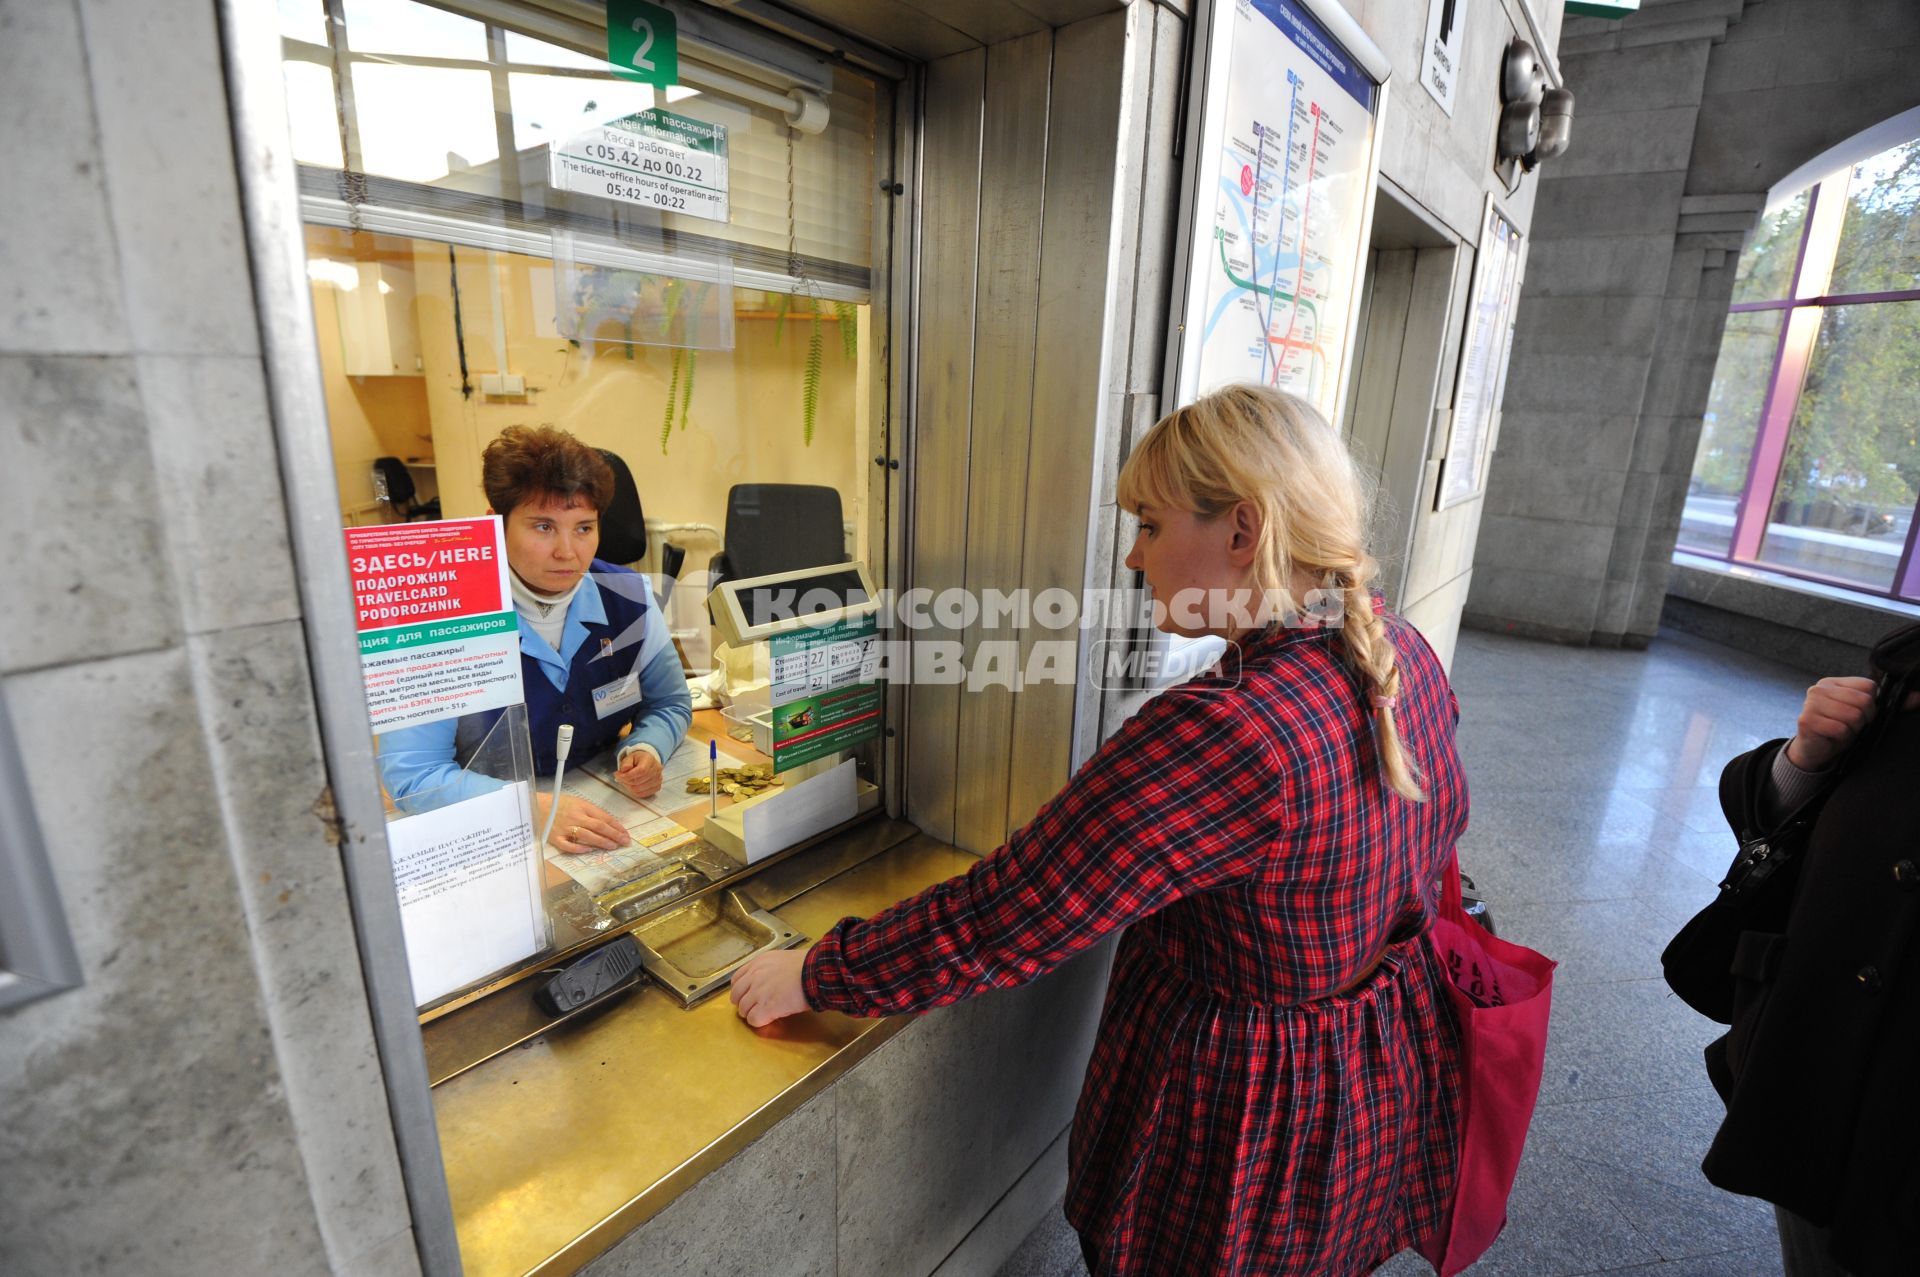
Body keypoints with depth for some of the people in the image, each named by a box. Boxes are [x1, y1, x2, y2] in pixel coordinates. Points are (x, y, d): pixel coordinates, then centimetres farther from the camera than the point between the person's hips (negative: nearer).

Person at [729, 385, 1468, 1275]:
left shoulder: (1227, 732, -38)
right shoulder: (1403, 652, -9)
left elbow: (1004, 918, -33)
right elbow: (1437, 831, 9)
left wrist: (815, 977, -19)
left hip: (1253, 1120, -7)